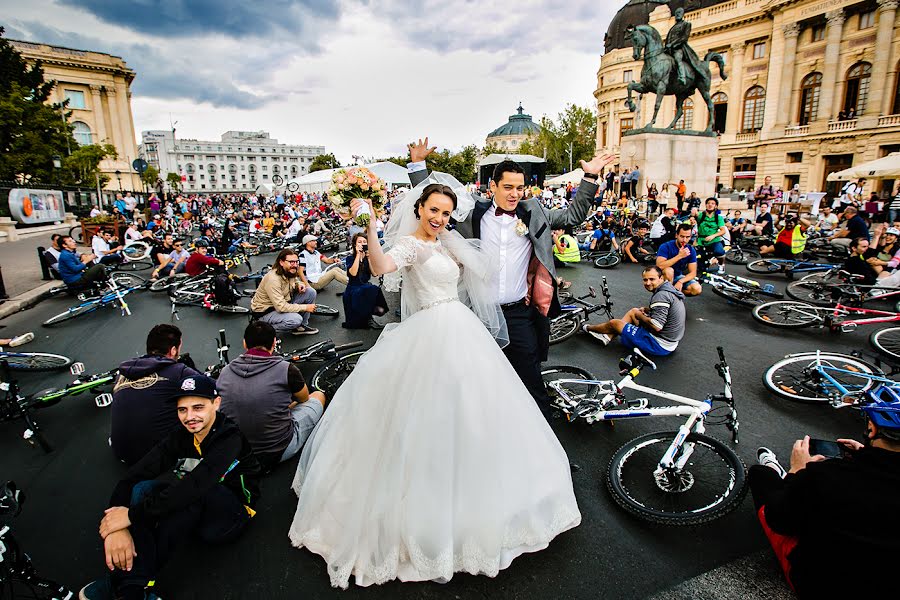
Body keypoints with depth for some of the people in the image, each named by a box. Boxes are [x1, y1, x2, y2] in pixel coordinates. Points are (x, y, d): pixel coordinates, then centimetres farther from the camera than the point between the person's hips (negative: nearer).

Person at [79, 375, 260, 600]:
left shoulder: (229, 438, -20)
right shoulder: (180, 437, -3)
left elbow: (196, 485, -34)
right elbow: (131, 478, -11)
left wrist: (132, 515, -30)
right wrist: (117, 526, -28)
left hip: (232, 515, -6)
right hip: (197, 515, 6)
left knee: (191, 491, -34)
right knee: (143, 488, -18)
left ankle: (124, 579, -25)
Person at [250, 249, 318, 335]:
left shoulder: (291, 272, -7)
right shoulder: (273, 279, -32)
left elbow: (295, 281, 18)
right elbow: (281, 307, -34)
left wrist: (300, 284, -8)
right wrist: (305, 307, -26)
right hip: (265, 311, -8)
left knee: (310, 292, -6)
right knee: (296, 319, -33)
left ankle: (302, 326, 6)